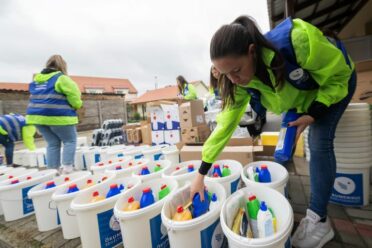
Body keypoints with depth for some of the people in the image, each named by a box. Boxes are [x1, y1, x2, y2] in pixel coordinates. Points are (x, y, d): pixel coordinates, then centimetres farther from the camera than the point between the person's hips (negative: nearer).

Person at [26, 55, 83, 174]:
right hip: (59, 117, -7)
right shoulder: (61, 78, -8)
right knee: (70, 141, 7)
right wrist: (78, 105, 7)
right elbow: (74, 96, -11)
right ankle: (67, 167, 1)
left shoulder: (36, 80, 16)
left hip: (38, 116, 7)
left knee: (52, 143, 15)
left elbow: (36, 98, 19)